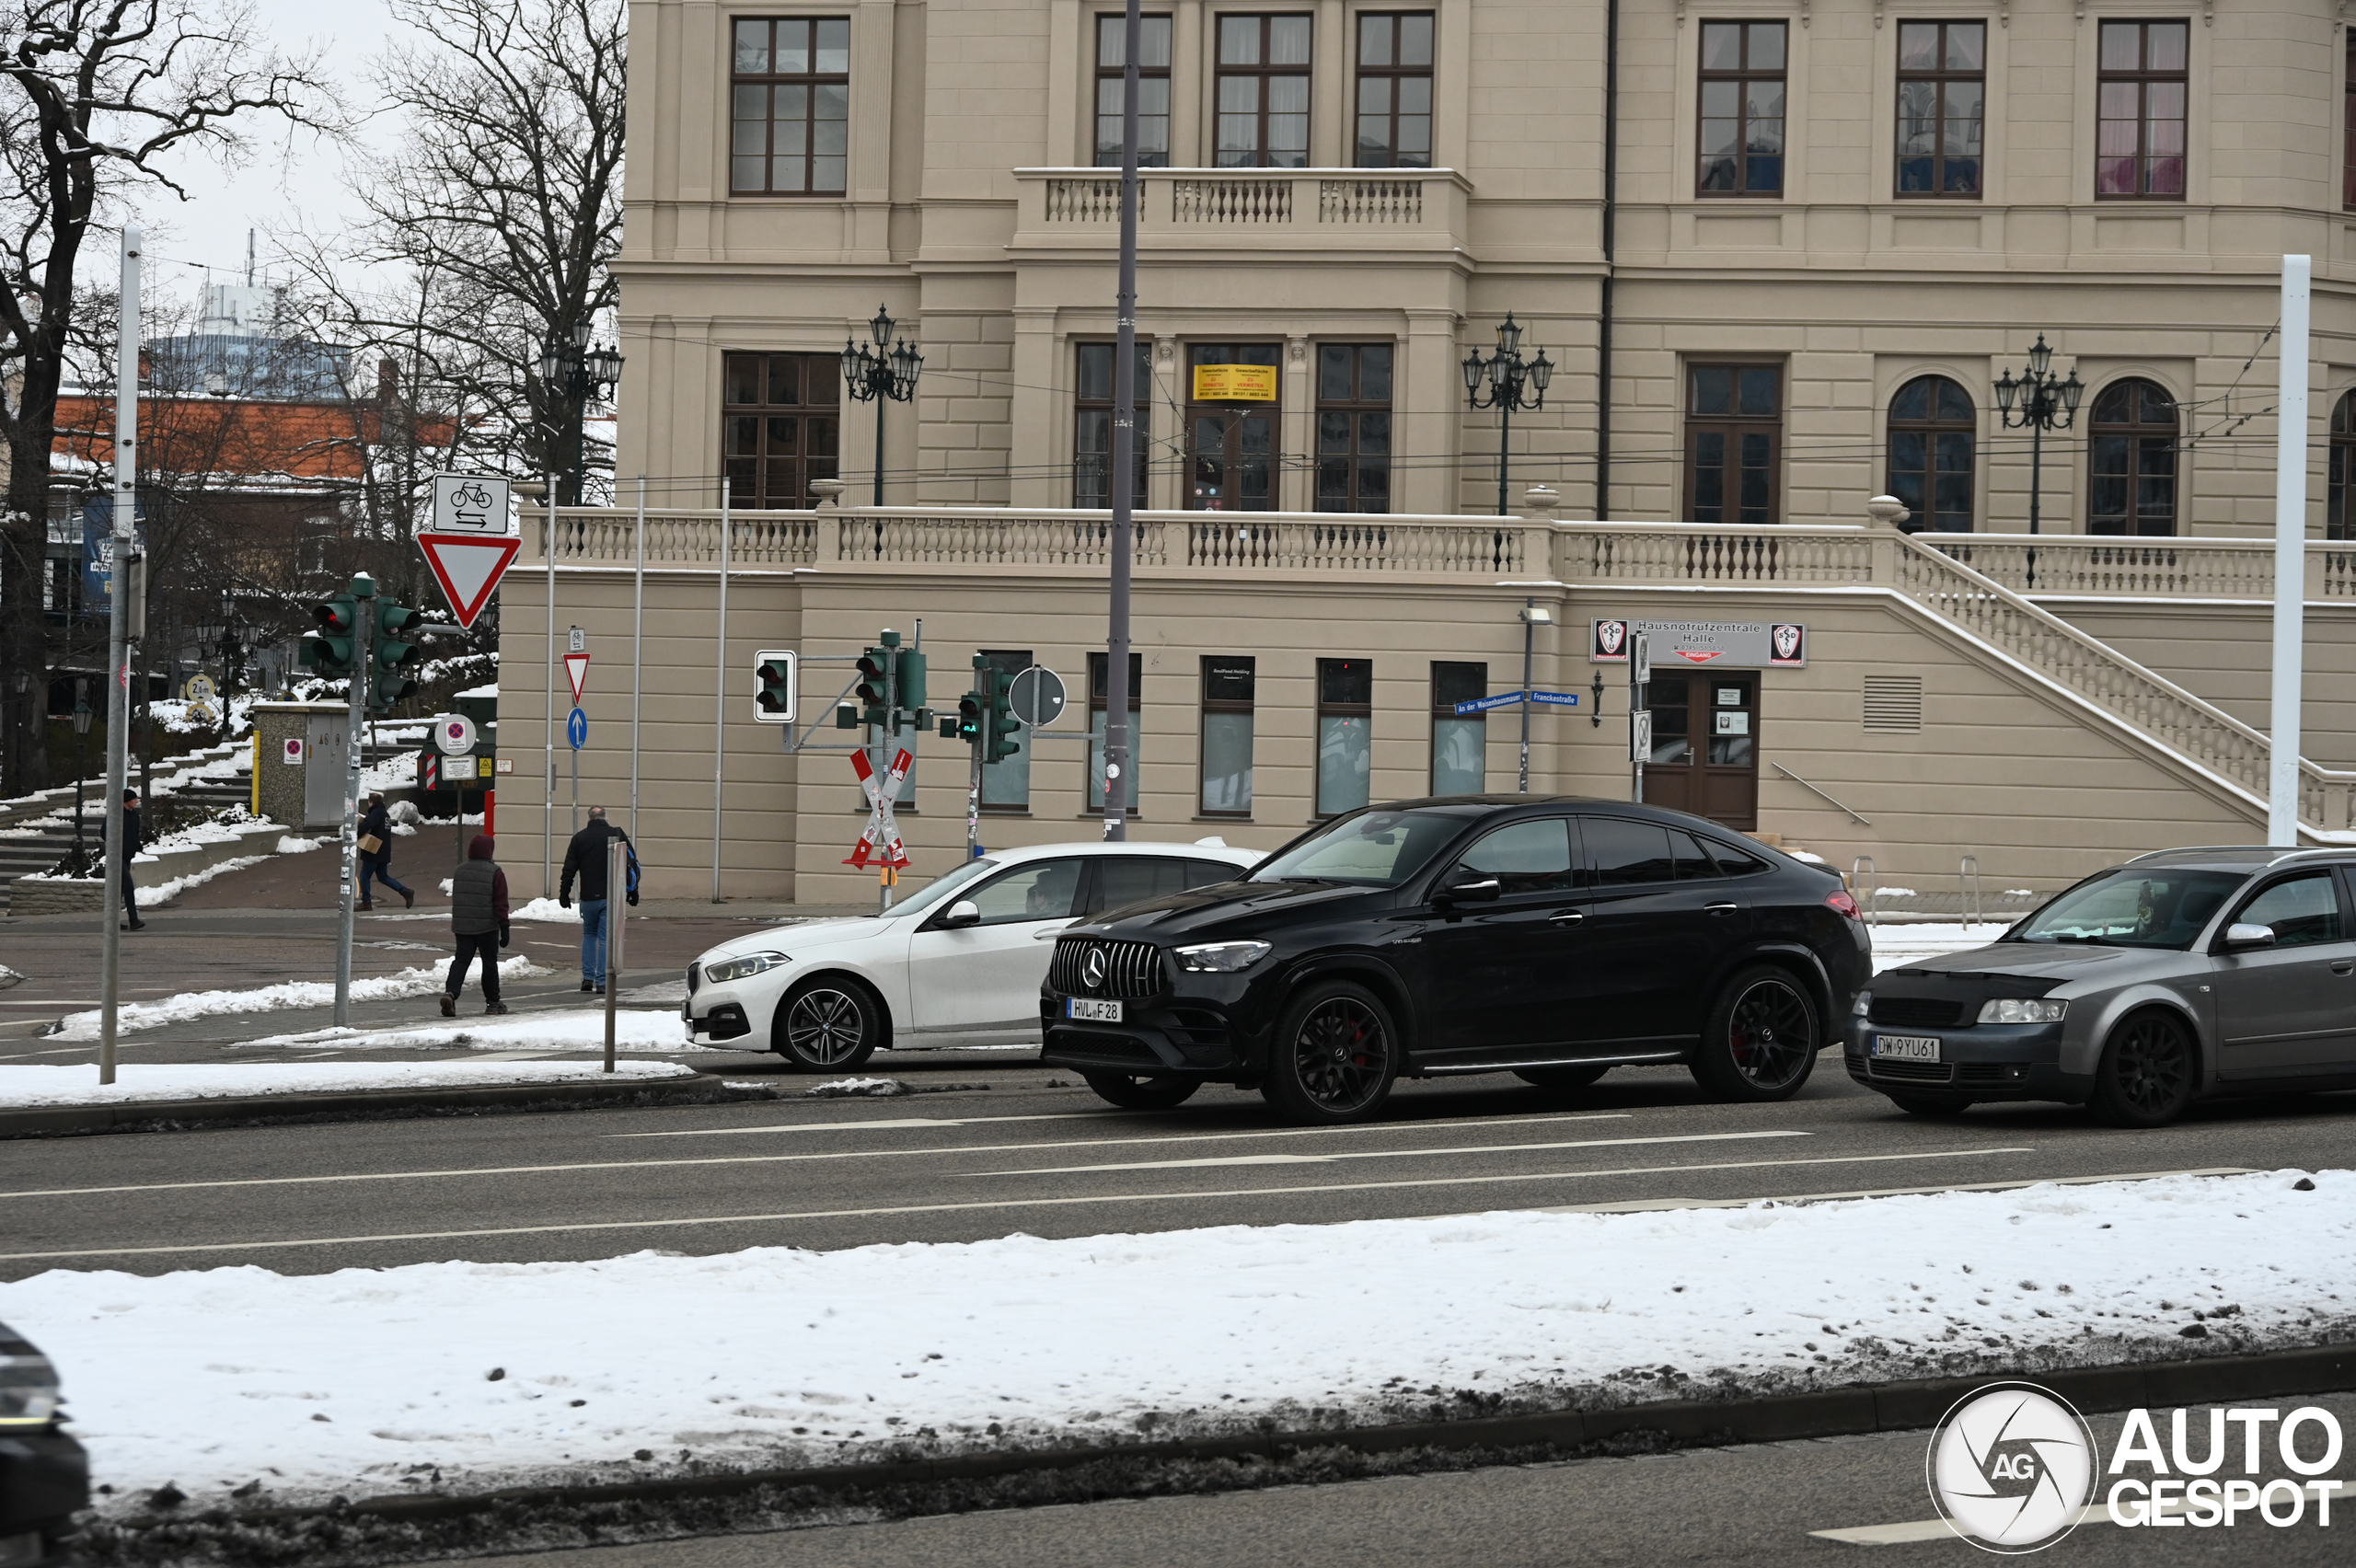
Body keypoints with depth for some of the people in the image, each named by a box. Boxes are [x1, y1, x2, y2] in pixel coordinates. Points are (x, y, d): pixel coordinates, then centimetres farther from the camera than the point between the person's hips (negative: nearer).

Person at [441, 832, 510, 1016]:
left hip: (462, 925, 4)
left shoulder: (459, 871, 7)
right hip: (487, 926, -4)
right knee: (490, 963, 8)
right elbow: (500, 903, -11)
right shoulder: (494, 872, -9)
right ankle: (492, 1002, 16)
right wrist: (504, 927, -9)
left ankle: (450, 992, -20)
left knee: (461, 960, 2)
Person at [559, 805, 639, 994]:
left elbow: (569, 869, 3)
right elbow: (632, 863, 2)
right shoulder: (617, 835, 1)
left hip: (589, 897, 1)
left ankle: (587, 977, 9)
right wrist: (633, 890, 9)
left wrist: (564, 894, 10)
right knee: (606, 937, 1)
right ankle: (602, 981, -3)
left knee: (589, 935, 17)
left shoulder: (579, 838, 3)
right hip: (611, 896, -1)